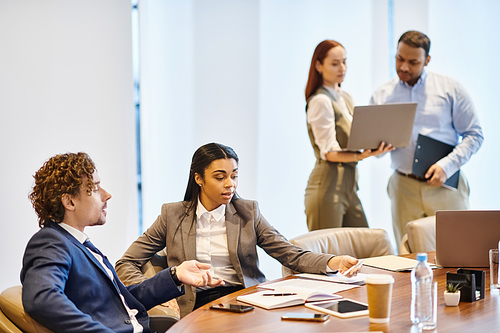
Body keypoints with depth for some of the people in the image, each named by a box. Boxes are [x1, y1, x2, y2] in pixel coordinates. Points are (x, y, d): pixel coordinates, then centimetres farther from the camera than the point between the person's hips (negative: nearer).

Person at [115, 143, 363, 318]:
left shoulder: (248, 213, 14)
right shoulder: (173, 215, 10)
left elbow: (290, 254, 7)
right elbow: (126, 264, 12)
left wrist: (331, 262, -13)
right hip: (196, 306, -2)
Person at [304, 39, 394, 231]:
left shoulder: (346, 99, 18)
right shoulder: (320, 102, -9)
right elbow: (329, 152, -15)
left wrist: (375, 147, -2)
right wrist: (362, 155, -30)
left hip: (349, 185, 8)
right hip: (327, 187, -8)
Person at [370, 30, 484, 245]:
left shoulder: (450, 89, 3)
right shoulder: (381, 96, 9)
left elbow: (474, 134, 1)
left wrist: (447, 165, -12)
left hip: (444, 185, -1)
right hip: (404, 188, 2)